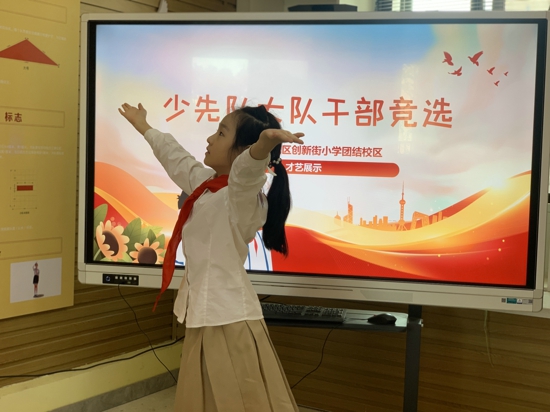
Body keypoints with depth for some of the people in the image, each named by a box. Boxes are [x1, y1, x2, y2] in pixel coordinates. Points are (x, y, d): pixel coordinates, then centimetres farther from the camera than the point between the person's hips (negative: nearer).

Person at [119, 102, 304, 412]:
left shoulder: (242, 195, -15)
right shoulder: (205, 183, 12)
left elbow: (247, 170, -38)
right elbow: (175, 157, 29)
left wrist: (265, 143, -61)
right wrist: (143, 126, 43)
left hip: (230, 320, -9)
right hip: (207, 316, 9)